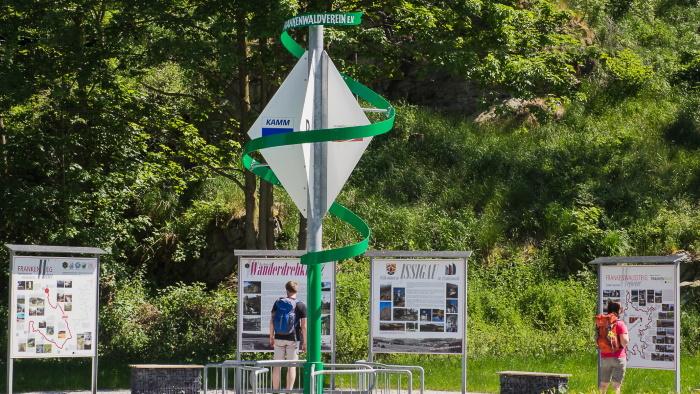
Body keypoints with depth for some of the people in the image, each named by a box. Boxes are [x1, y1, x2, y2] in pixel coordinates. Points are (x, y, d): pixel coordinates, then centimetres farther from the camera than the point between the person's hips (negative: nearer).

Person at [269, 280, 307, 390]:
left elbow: (272, 321, 2)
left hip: (279, 338, 2)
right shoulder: (300, 306, -5)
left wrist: (271, 337, 11)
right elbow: (304, 326, -8)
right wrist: (305, 342, -1)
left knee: (277, 365, 9)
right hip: (293, 339, -2)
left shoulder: (278, 303, 2)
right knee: (291, 366, 3)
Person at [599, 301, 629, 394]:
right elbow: (624, 341, -18)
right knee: (616, 384, -2)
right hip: (618, 357, -4)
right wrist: (627, 337, 2)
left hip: (605, 357, 4)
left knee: (604, 383, 15)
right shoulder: (620, 324, -10)